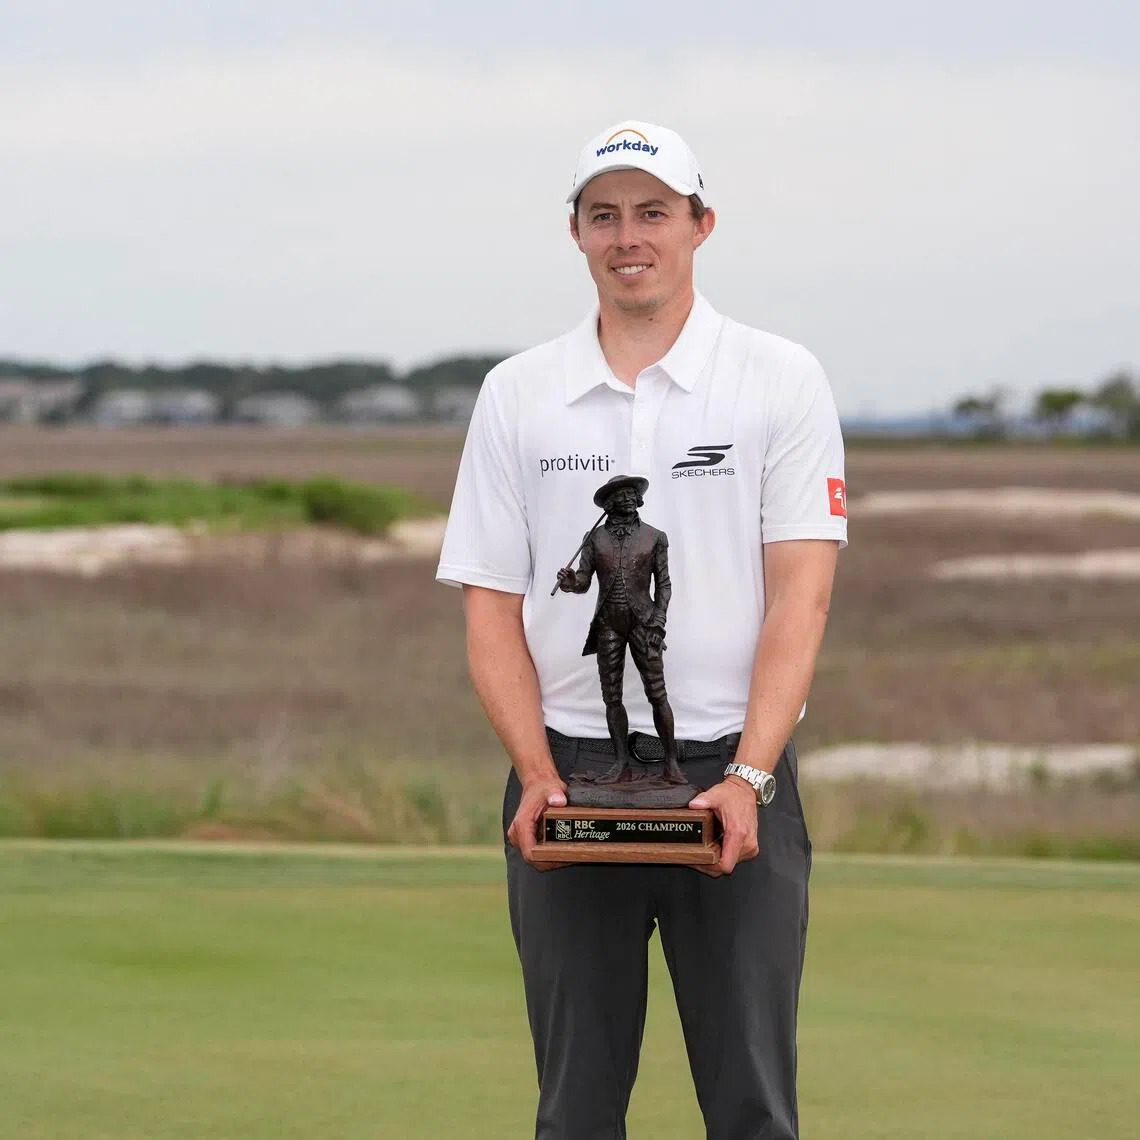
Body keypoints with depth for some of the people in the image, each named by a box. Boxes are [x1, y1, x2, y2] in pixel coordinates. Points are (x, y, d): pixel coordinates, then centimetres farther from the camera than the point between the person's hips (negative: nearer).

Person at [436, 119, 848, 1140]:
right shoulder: (516, 395, 8)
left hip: (732, 777, -2)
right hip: (569, 777, 2)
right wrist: (538, 777, -9)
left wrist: (747, 778, -19)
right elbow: (492, 606, 6)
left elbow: (800, 595, -7)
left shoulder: (781, 381, 1)